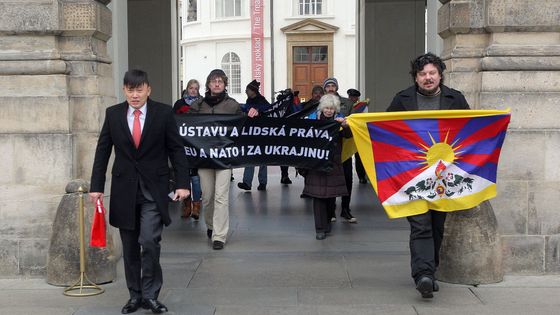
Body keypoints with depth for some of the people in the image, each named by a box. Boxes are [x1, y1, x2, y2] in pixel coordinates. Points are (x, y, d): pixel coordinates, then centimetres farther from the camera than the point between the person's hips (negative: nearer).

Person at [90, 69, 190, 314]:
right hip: (124, 189, 3)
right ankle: (135, 295, 20)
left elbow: (176, 149, 0)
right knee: (130, 247, 9)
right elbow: (102, 152, 7)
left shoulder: (163, 113, -2)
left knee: (149, 241, -14)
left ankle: (150, 295, 0)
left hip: (153, 189, -2)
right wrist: (96, 186, 3)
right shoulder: (113, 114, 4)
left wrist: (182, 183, -7)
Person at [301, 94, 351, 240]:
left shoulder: (339, 118, 5)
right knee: (318, 194, -5)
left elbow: (348, 135, -7)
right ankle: (320, 228, 0)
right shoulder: (313, 117, 5)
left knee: (331, 194, 4)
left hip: (333, 162, 1)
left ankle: (327, 221, 28)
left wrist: (344, 125, -26)